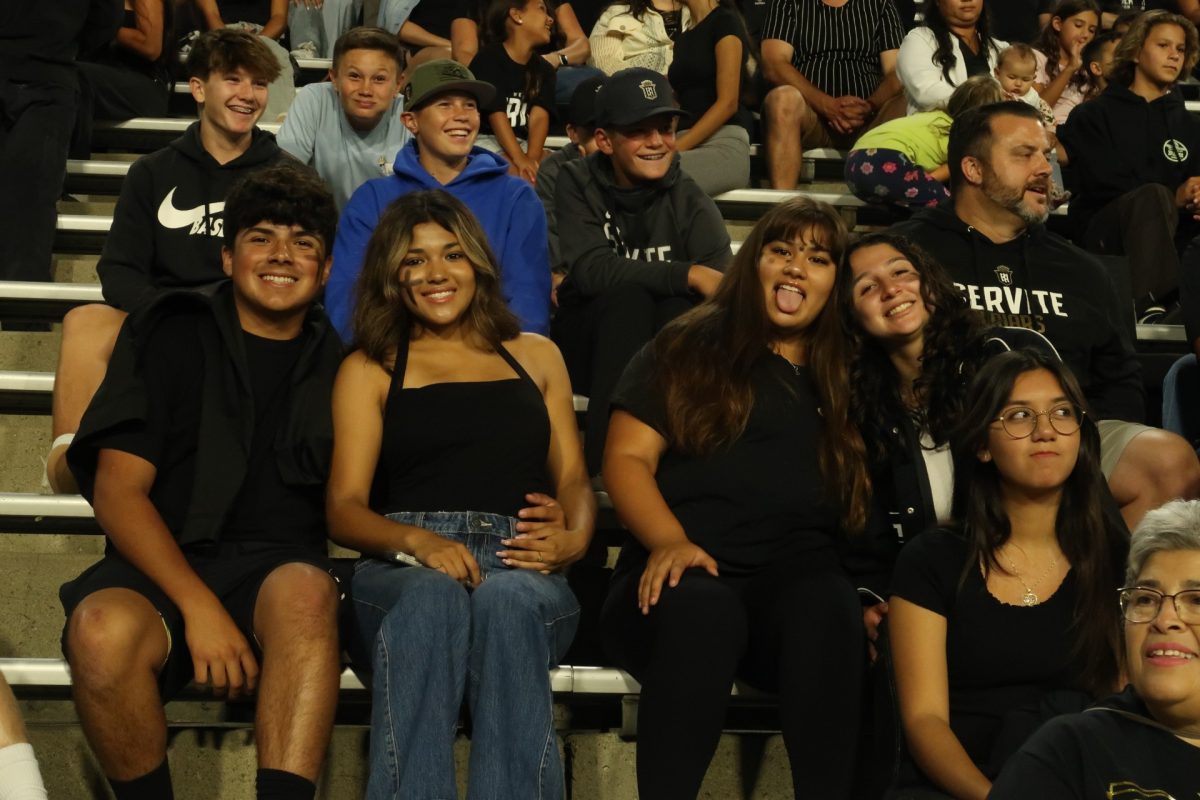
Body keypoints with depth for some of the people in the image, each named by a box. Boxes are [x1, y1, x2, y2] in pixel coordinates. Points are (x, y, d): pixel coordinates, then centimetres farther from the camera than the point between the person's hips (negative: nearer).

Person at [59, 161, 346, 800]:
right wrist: (198, 604, -15)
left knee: (305, 589, -35)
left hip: (282, 566, 1)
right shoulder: (173, 338, 7)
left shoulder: (337, 365, 13)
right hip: (164, 565, -1)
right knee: (105, 629, -34)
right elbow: (117, 489, -2)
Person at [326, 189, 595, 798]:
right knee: (434, 595, -39)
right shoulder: (370, 368, 21)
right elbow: (344, 509, 10)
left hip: (521, 571, 1)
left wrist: (574, 538, -4)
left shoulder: (535, 356, 28)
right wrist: (417, 540, -13)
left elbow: (574, 479, 21)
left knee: (506, 599, -38)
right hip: (403, 570, -1)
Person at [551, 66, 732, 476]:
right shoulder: (578, 182, -5)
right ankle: (604, 459, -34)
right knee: (629, 297, -31)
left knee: (680, 304, -29)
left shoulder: (689, 201, -3)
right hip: (589, 343, -1)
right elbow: (591, 270, -21)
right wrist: (689, 274, -28)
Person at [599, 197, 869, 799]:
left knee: (829, 608, -35)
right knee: (702, 607, -38)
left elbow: (860, 501, 16)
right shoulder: (688, 348, 15)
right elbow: (627, 459, 5)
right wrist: (669, 540, -14)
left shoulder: (843, 377, 21)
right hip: (684, 576, -1)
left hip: (793, 580, 2)